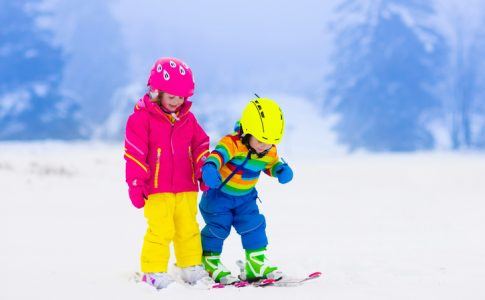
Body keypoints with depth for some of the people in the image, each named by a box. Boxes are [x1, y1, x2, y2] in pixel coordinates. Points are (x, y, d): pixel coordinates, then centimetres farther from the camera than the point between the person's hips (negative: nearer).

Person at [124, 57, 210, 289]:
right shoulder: (141, 117, -7)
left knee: (188, 228, 10)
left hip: (186, 187, 5)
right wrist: (135, 183, -11)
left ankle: (191, 266, 22)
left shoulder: (187, 118, 9)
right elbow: (134, 153, -9)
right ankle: (153, 272, 2)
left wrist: (203, 170, 4)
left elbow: (200, 144, 16)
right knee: (160, 230, -8)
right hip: (156, 189, -5)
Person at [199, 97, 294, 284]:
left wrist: (282, 170, -11)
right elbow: (218, 154, -50)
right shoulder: (232, 143, -31)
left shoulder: (269, 151, -8)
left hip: (245, 197, 6)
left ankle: (256, 265, 6)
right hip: (219, 194, -6)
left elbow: (271, 166, 13)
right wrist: (209, 168, -73)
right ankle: (209, 264, 16)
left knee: (254, 226, -2)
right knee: (217, 228, -3)